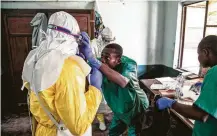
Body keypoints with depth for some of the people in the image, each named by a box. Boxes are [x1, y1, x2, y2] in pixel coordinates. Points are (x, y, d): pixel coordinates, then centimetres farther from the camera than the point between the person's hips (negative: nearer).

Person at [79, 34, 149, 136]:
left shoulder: (129, 64, -35)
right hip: (119, 109, 5)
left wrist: (93, 60, -62)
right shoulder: (102, 65, -20)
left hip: (136, 107, -5)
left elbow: (123, 82, -56)